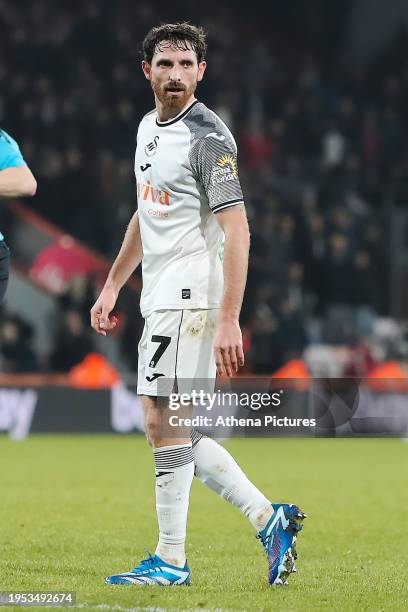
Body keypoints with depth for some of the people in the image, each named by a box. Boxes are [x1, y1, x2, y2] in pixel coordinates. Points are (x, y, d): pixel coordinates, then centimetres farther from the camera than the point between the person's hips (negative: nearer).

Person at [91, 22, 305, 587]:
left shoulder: (208, 136, -13)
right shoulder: (149, 127, 15)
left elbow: (236, 230, -18)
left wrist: (229, 319, -25)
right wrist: (112, 287, 25)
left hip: (191, 296, -9)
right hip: (160, 299, 9)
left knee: (163, 422, -9)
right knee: (174, 430, 9)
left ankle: (171, 561, -1)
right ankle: (270, 518, 13)